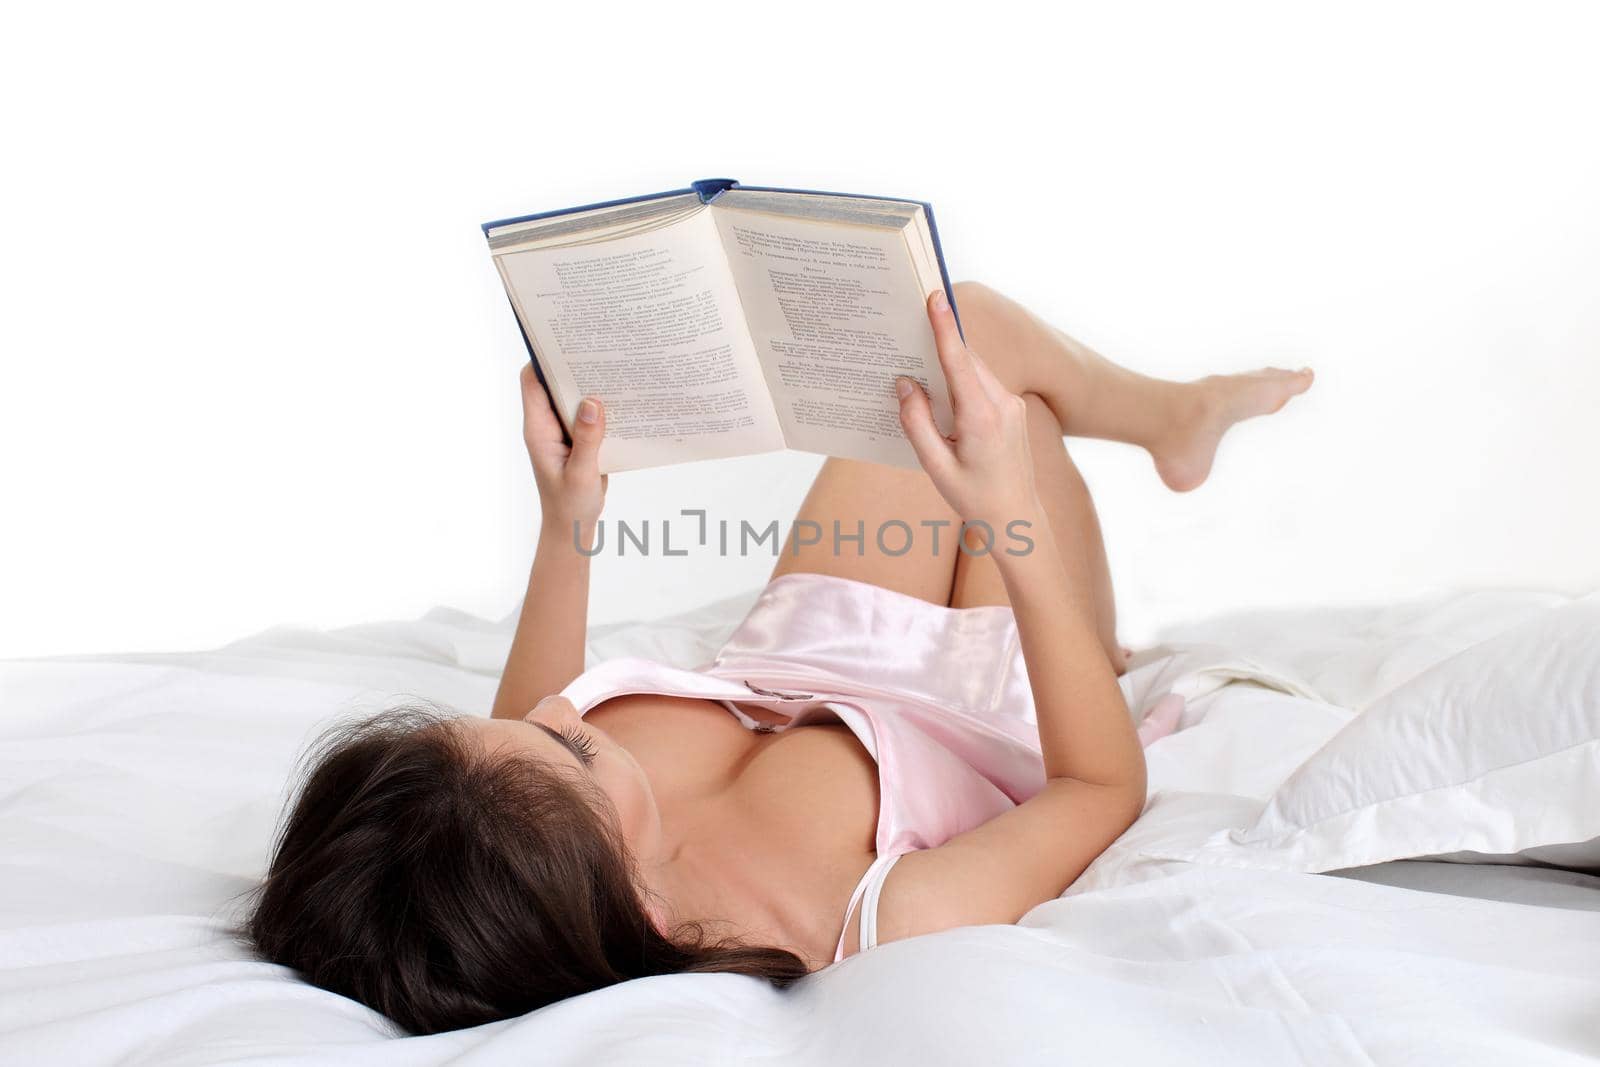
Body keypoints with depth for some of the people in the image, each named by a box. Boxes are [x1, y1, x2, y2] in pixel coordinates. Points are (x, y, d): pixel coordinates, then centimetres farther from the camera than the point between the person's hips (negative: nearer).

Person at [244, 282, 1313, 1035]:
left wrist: (566, 526, -10)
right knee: (1001, 372, 8)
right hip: (995, 721, -4)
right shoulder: (872, 925, -49)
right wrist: (1016, 519, -39)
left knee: (977, 327, 11)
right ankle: (1179, 415, 46)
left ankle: (1166, 408, 46)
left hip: (782, 666, 4)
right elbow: (1105, 785, -30)